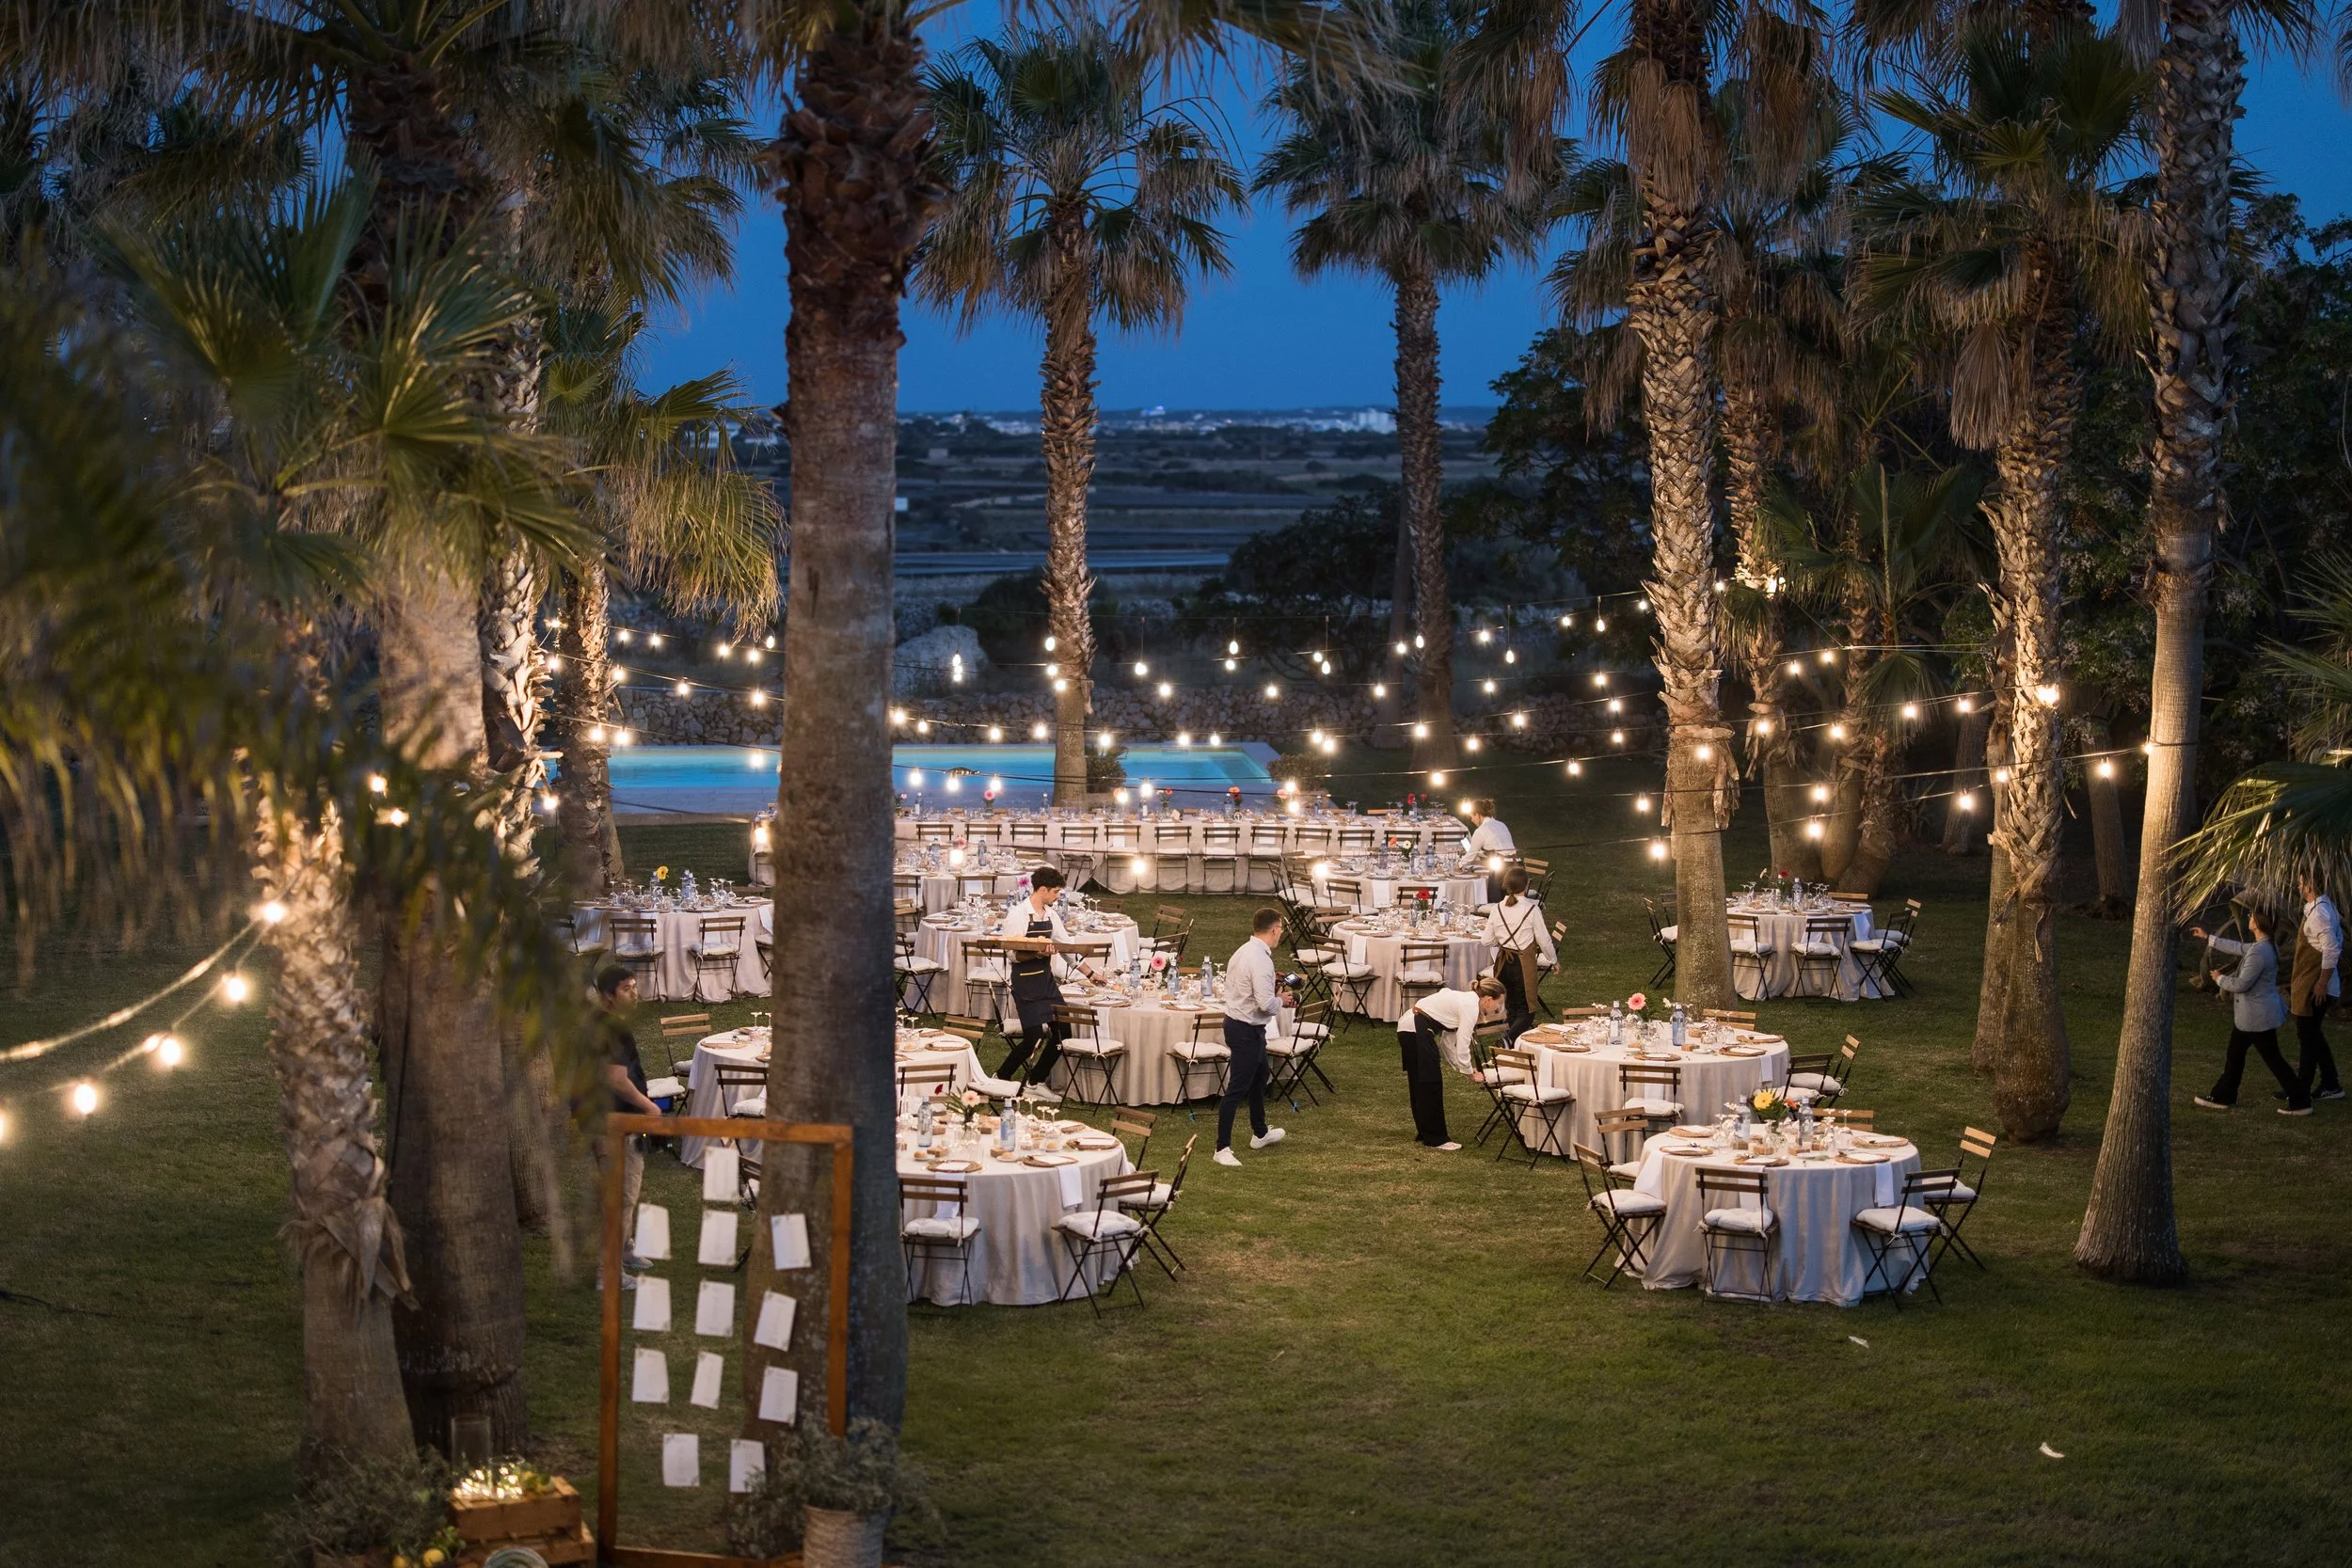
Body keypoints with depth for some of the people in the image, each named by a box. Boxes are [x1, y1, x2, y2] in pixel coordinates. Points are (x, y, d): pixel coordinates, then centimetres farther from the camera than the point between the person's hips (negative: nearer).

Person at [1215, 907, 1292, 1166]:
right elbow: (1266, 1004, -28)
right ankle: (1222, 1148, 1)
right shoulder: (1260, 960, -24)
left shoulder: (1243, 952, 5)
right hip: (1247, 1030, -11)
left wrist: (1274, 994, 9)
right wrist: (1281, 1000, -7)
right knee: (1237, 1089, -4)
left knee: (1258, 1079, 28)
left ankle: (1260, 1133, 46)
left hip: (1238, 1023, 11)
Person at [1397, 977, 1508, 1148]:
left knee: (1420, 1085, 18)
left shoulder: (1465, 1000, 17)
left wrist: (1459, 1067, 17)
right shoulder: (1471, 1008, -11)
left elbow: (1448, 1040, 20)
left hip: (1407, 1026, 10)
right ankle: (1435, 1139, 3)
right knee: (1431, 1084, -3)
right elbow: (1462, 1045, -14)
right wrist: (1469, 1072, 1)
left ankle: (1425, 1132, 27)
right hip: (1417, 1031, -10)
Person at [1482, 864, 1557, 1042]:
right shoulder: (1531, 909, -14)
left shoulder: (1498, 908, -1)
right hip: (1524, 964, -5)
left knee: (1512, 1006, 21)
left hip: (1504, 963, 5)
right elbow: (1544, 940, -7)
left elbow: (1488, 940, 5)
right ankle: (1509, 1038, -24)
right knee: (1526, 1011, 0)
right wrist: (1554, 960, 11)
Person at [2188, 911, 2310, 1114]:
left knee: (2271, 1058, -1)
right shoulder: (2265, 946, 5)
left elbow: (2241, 984, -24)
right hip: (2251, 1014, 10)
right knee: (2235, 1052, 18)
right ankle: (2222, 1096, 28)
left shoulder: (2258, 953, -27)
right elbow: (2237, 947, 21)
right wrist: (2207, 937, 29)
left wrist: (2219, 978, -4)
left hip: (2258, 1015, -10)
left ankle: (2300, 1101, 6)